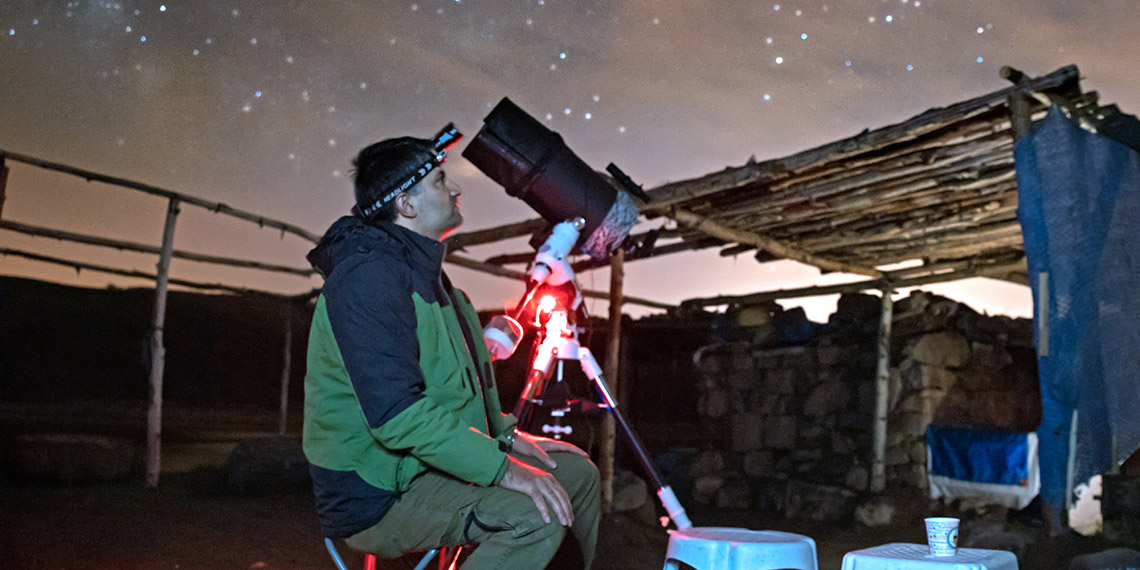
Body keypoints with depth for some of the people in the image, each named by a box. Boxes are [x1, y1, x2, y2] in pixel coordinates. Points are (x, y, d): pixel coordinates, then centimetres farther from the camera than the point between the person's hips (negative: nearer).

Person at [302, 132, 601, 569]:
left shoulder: (423, 272, 14)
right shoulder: (368, 275, -21)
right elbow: (395, 413, -30)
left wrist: (506, 435, 13)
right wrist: (503, 469, -29)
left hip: (428, 465, 10)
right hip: (377, 498, -10)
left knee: (576, 472, 10)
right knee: (536, 515, -28)